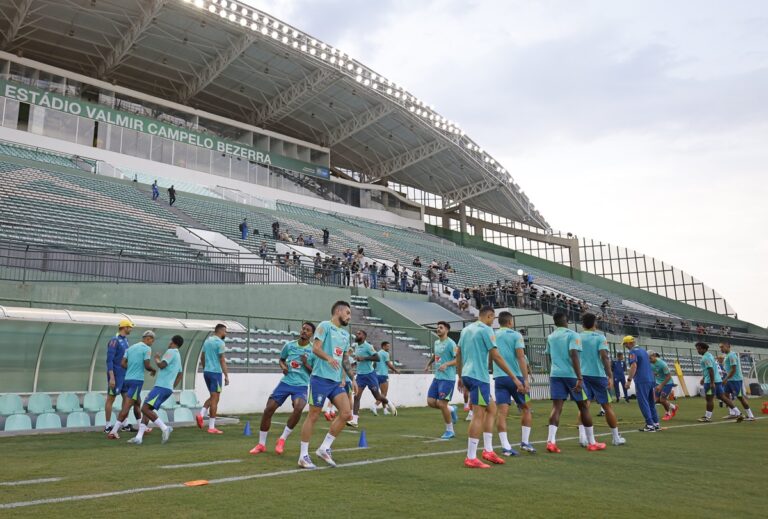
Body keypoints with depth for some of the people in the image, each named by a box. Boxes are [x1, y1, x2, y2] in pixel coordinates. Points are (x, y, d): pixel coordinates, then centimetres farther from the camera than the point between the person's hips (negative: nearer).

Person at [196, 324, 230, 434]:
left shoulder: (207, 341, 13)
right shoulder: (219, 342, -11)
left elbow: (202, 357, 19)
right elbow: (222, 360, -15)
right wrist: (226, 376, -13)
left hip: (206, 372, 8)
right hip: (215, 372, -8)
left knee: (212, 397, 21)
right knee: (215, 399, -3)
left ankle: (201, 414, -1)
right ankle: (211, 427, 0)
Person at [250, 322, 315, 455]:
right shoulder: (289, 345, 3)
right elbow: (281, 359, 21)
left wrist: (306, 365, -17)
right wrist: (283, 367, -1)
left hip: (301, 385, -3)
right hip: (285, 382, 3)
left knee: (298, 408, -30)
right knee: (268, 409, -4)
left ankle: (282, 439, -8)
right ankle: (261, 444, 15)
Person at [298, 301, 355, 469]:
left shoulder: (346, 334, 19)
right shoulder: (325, 326, -5)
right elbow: (315, 348, -16)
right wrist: (329, 358, -32)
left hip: (336, 381, 8)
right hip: (320, 378, -7)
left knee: (346, 413, -3)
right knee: (313, 416, -1)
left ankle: (324, 448, 9)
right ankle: (303, 456, 11)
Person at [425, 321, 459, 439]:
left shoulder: (450, 343, -12)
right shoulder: (436, 343, 13)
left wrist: (446, 364, -28)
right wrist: (428, 364, 19)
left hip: (447, 378, -8)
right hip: (437, 377, 8)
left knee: (442, 404, -7)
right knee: (430, 402, 3)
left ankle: (450, 431, 11)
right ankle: (451, 409, 26)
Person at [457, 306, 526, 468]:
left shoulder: (466, 329, 15)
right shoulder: (486, 330, -9)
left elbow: (458, 355, 19)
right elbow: (496, 357, -13)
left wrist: (460, 377, 27)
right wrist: (514, 378, -10)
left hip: (467, 375, 9)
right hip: (479, 376, -9)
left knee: (492, 409, 17)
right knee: (479, 415, -5)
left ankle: (488, 450, 15)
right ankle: (471, 458, -3)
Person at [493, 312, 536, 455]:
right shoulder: (516, 335, -1)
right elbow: (521, 357, -10)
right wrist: (526, 379, -12)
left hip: (499, 377, 3)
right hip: (515, 377, -3)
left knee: (502, 412, -2)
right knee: (525, 408, 15)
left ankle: (505, 447, -7)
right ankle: (525, 442, 16)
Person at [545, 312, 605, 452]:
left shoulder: (550, 337, 13)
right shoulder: (572, 335, -5)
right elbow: (574, 356, -17)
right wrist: (580, 378, -20)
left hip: (555, 374, 4)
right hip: (571, 374, -4)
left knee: (556, 407, -2)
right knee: (583, 406, 10)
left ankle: (551, 441, -18)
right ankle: (591, 443, 19)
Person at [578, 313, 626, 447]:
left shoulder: (577, 337, 5)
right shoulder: (600, 337, -3)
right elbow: (604, 357, -14)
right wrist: (610, 376, -14)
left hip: (582, 375, 2)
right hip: (598, 375, -2)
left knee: (584, 405, -3)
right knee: (607, 406, 11)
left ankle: (582, 434, -22)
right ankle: (616, 438, 22)